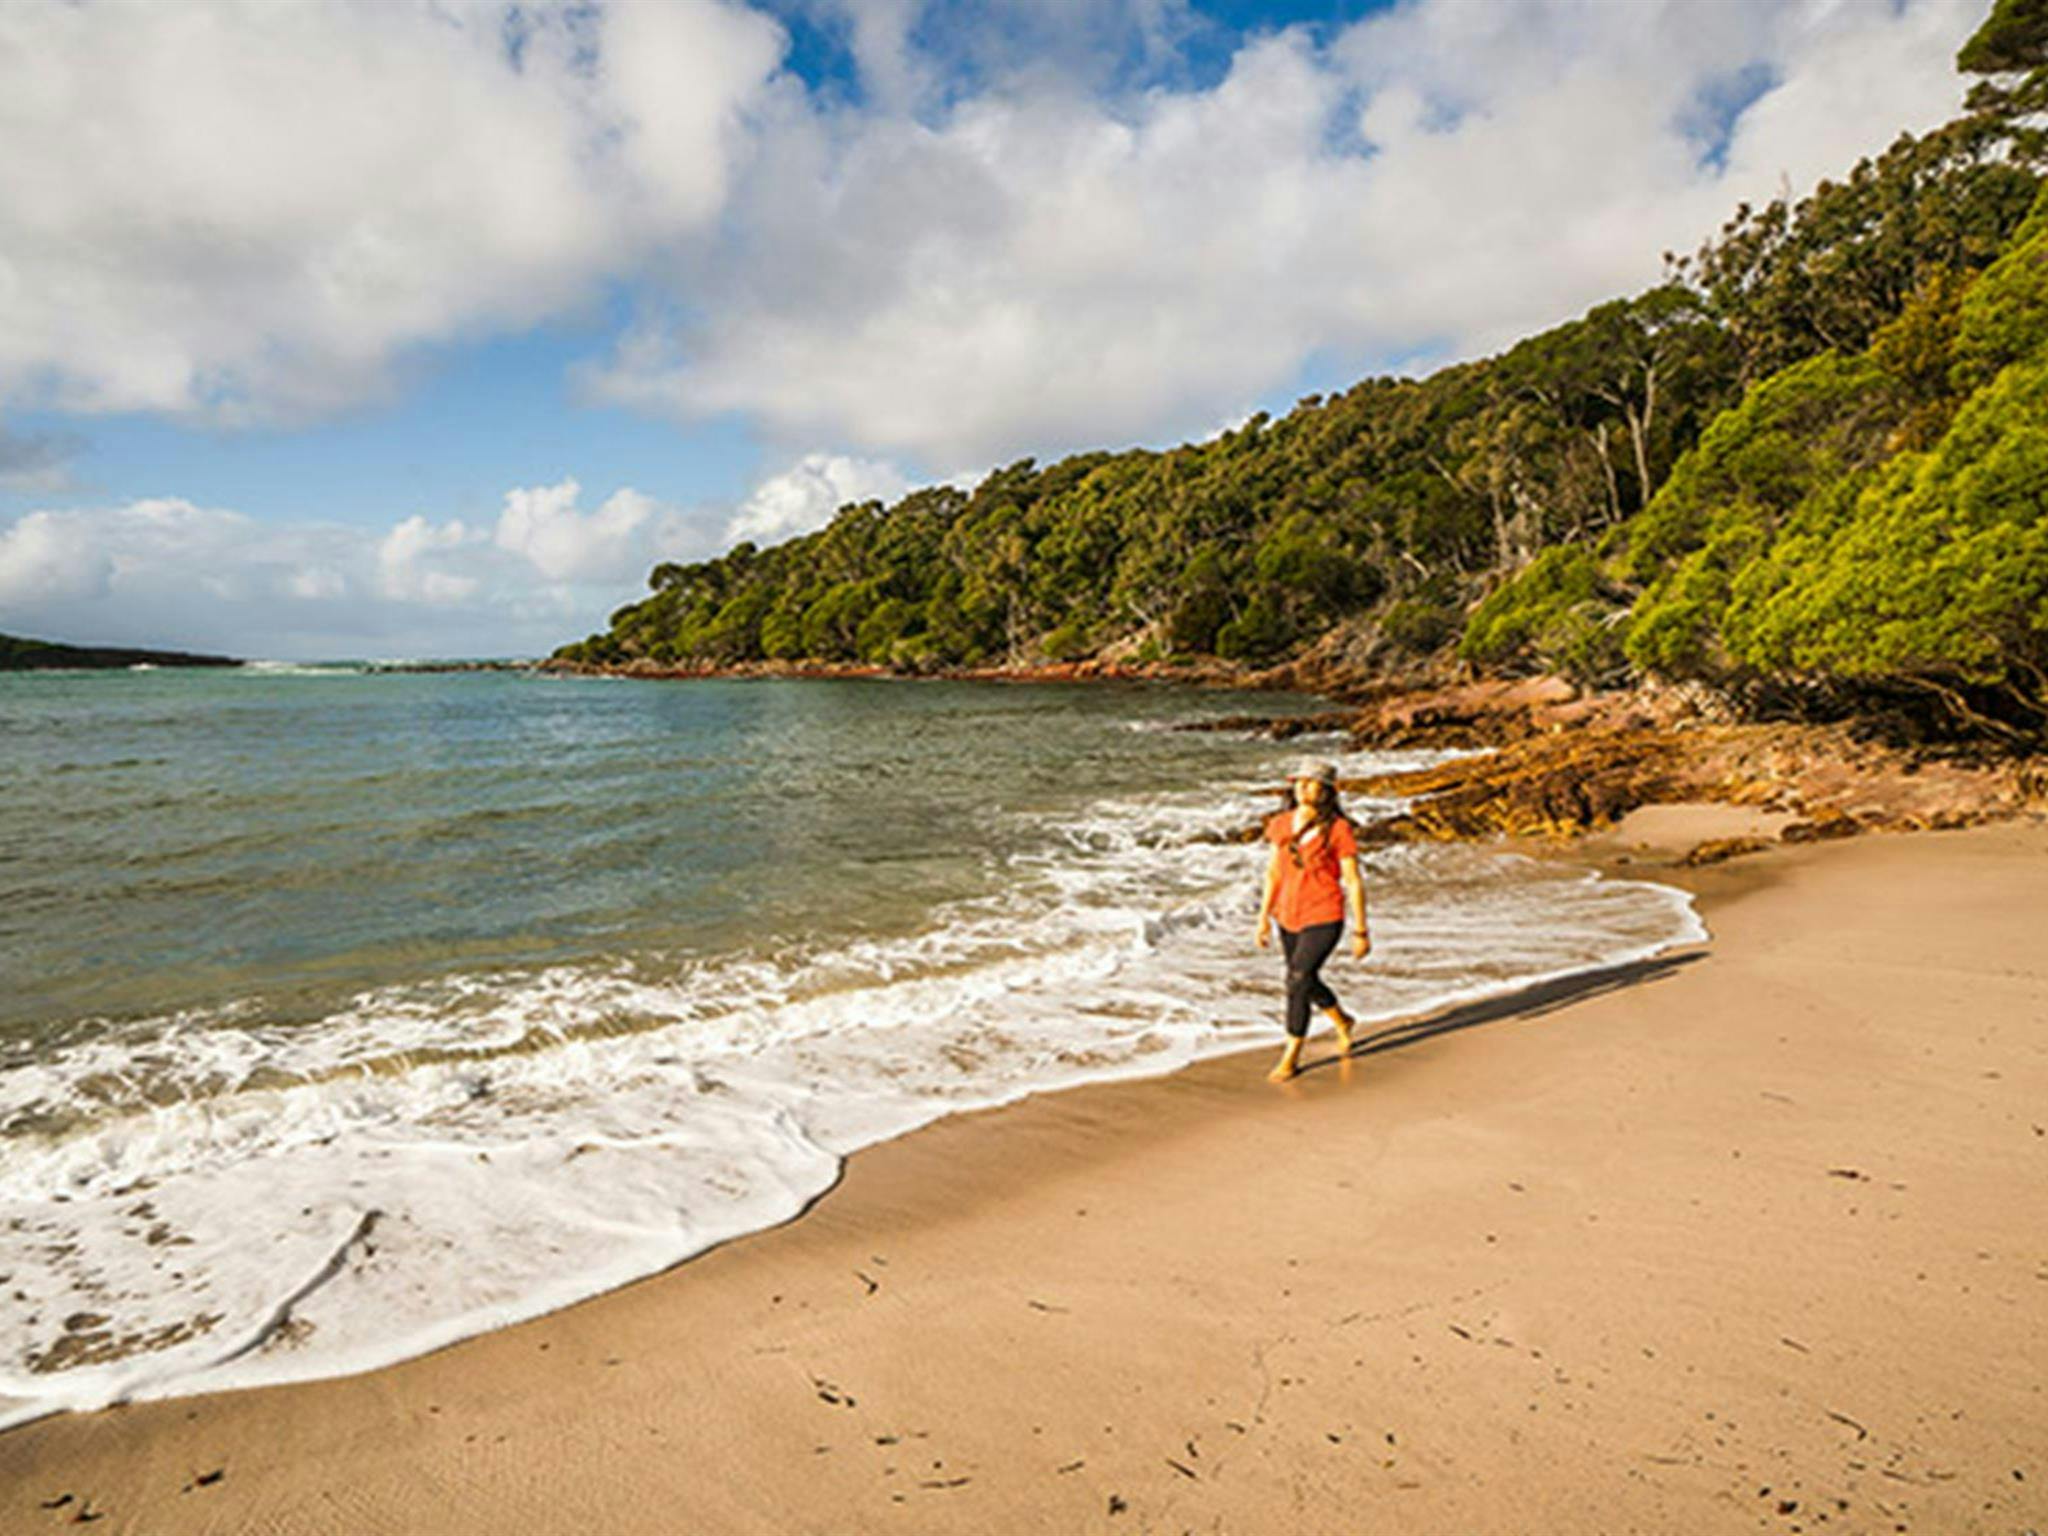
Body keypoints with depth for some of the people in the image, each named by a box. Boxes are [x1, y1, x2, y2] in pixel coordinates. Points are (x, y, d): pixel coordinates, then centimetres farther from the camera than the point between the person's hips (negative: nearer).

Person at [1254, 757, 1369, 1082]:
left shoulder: (1338, 829, -14)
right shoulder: (1282, 823, 0)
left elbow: (1354, 882, -9)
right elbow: (1274, 871, 9)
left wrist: (1361, 931, -7)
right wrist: (1264, 917, 8)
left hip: (1324, 919, -6)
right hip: (1289, 917, 6)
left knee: (1297, 982, -12)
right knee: (1306, 981, 21)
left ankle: (1291, 1058, 5)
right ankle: (1341, 1021, 50)